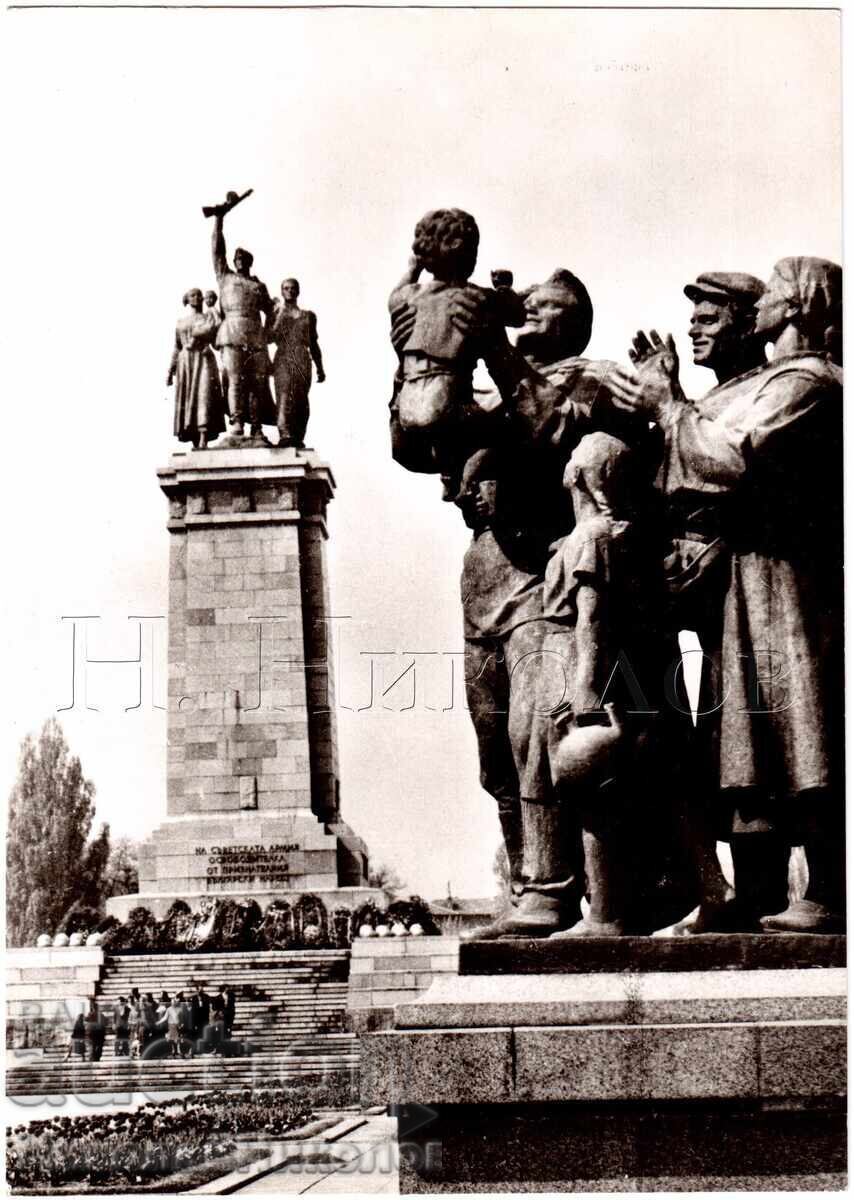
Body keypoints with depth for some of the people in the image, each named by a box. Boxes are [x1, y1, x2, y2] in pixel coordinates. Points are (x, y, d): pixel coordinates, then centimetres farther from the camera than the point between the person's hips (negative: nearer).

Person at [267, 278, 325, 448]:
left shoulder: (308, 316, 20)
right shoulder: (275, 314, 14)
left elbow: (314, 343, 21)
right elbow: (268, 337, 2)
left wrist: (320, 368, 15)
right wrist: (279, 315, -5)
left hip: (303, 360, 3)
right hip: (283, 359, -3)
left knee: (302, 401, -4)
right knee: (284, 395, -20)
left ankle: (298, 439, -3)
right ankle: (285, 434, -34)